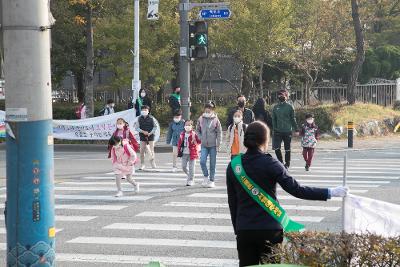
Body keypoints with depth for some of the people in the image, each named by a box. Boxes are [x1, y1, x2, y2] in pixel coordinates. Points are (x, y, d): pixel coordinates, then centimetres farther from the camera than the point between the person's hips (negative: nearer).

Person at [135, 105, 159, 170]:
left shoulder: (151, 118, -1)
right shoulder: (139, 118, 3)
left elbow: (156, 126, 4)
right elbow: (137, 128, 2)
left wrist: (150, 133, -8)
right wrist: (143, 131, -14)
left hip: (150, 136, -1)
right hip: (142, 136, 1)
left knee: (151, 149, 0)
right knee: (142, 150, 0)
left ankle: (153, 163, 10)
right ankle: (142, 164, 6)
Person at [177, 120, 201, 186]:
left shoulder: (194, 134, -7)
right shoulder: (182, 134, 7)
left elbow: (199, 141, -13)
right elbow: (179, 143, 16)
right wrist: (179, 150, 11)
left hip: (192, 154, -5)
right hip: (184, 154, 5)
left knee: (191, 168, -2)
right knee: (184, 167, 7)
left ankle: (190, 180, 7)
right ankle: (190, 175, 33)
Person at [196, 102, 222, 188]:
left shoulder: (215, 120, -4)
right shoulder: (201, 119, 2)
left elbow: (219, 132, -1)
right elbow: (197, 130, 15)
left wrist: (218, 144, -5)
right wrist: (200, 138, 1)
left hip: (213, 145, -2)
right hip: (204, 145, 2)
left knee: (212, 163, 4)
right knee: (202, 161, -11)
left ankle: (211, 180, 14)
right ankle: (206, 176, 11)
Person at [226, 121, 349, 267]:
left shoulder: (233, 166, 2)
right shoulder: (270, 164, -10)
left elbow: (232, 202, 8)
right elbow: (296, 190, -15)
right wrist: (330, 193, -11)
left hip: (244, 230, 3)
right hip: (269, 229, -3)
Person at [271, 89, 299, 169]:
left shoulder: (289, 107, -3)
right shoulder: (275, 107, 5)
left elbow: (293, 119, 1)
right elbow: (273, 119, 9)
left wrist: (296, 130, 1)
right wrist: (274, 129, 5)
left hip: (288, 131, -2)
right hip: (278, 131, 2)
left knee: (287, 149, 6)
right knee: (276, 148, -7)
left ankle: (287, 164, 19)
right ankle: (281, 162, 12)